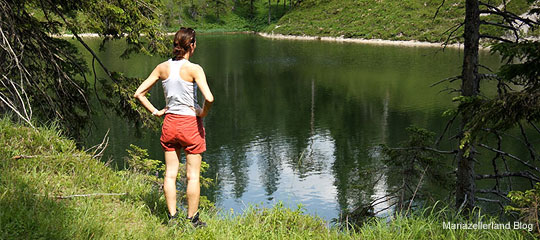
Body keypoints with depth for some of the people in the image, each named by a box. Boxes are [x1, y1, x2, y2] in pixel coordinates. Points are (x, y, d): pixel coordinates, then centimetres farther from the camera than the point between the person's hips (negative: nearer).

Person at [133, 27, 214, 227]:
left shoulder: (162, 68, 0)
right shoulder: (193, 69, -15)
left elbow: (138, 93, 2)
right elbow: (209, 98, -26)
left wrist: (155, 112, 6)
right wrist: (203, 113, -8)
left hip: (170, 123, 5)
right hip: (191, 123, -4)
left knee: (170, 174, 12)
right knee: (193, 176, 7)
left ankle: (172, 216, 16)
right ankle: (192, 219, 14)